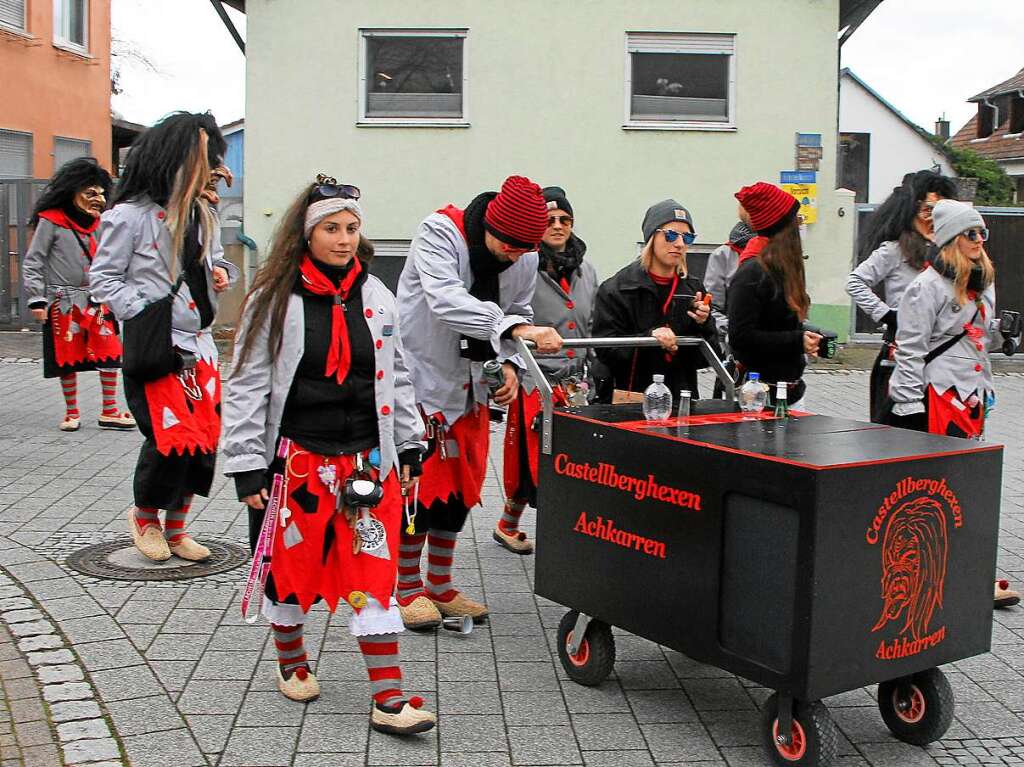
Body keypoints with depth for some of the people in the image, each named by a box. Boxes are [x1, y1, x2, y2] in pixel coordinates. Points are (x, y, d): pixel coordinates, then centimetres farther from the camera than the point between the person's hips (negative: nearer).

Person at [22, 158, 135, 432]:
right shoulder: (51, 221, -7)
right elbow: (33, 262, -6)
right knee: (68, 359, 4)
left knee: (110, 353, -2)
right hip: (63, 302, -5)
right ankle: (71, 413, 20)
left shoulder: (95, 224, 11)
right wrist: (36, 299, -12)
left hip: (95, 300, 5)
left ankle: (109, 412, 8)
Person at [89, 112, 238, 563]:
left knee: (204, 439, 6)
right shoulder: (130, 215, -10)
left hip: (199, 346, 7)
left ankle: (175, 529, 24)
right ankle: (144, 516, 18)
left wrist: (222, 272, 3)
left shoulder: (203, 215, 11)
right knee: (172, 438, -11)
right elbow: (103, 277, -8)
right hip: (154, 350, -7)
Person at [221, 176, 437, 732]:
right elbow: (247, 388, -4)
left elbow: (397, 379, 15)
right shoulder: (274, 300, -4)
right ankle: (291, 661, 37)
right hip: (298, 458, -2)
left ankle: (389, 699, 1)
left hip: (368, 459, 2)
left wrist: (409, 449, 12)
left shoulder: (376, 297, 7)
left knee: (373, 575, -1)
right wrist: (248, 469, -7)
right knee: (291, 566, 12)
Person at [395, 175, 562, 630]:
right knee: (419, 483, -1)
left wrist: (509, 363, -9)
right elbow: (447, 302, -37)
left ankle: (440, 586, 27)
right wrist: (516, 330, -48)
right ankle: (408, 588, 17)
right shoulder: (439, 233, -22)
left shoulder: (526, 257, -3)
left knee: (462, 485, 11)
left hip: (470, 385, 6)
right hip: (419, 375, -6)